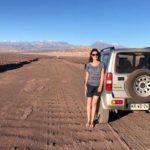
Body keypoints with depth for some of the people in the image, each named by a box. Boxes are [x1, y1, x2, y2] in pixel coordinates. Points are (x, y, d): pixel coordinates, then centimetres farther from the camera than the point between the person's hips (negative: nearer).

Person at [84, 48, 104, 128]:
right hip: (90, 85, 1)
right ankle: (88, 121, 15)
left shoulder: (101, 64, 0)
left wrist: (101, 85, -11)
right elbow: (86, 76, 5)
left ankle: (92, 121, 11)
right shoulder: (88, 65, 2)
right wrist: (85, 87, 0)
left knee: (94, 103, 1)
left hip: (98, 86, 0)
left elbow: (102, 75, -2)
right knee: (89, 103, 5)